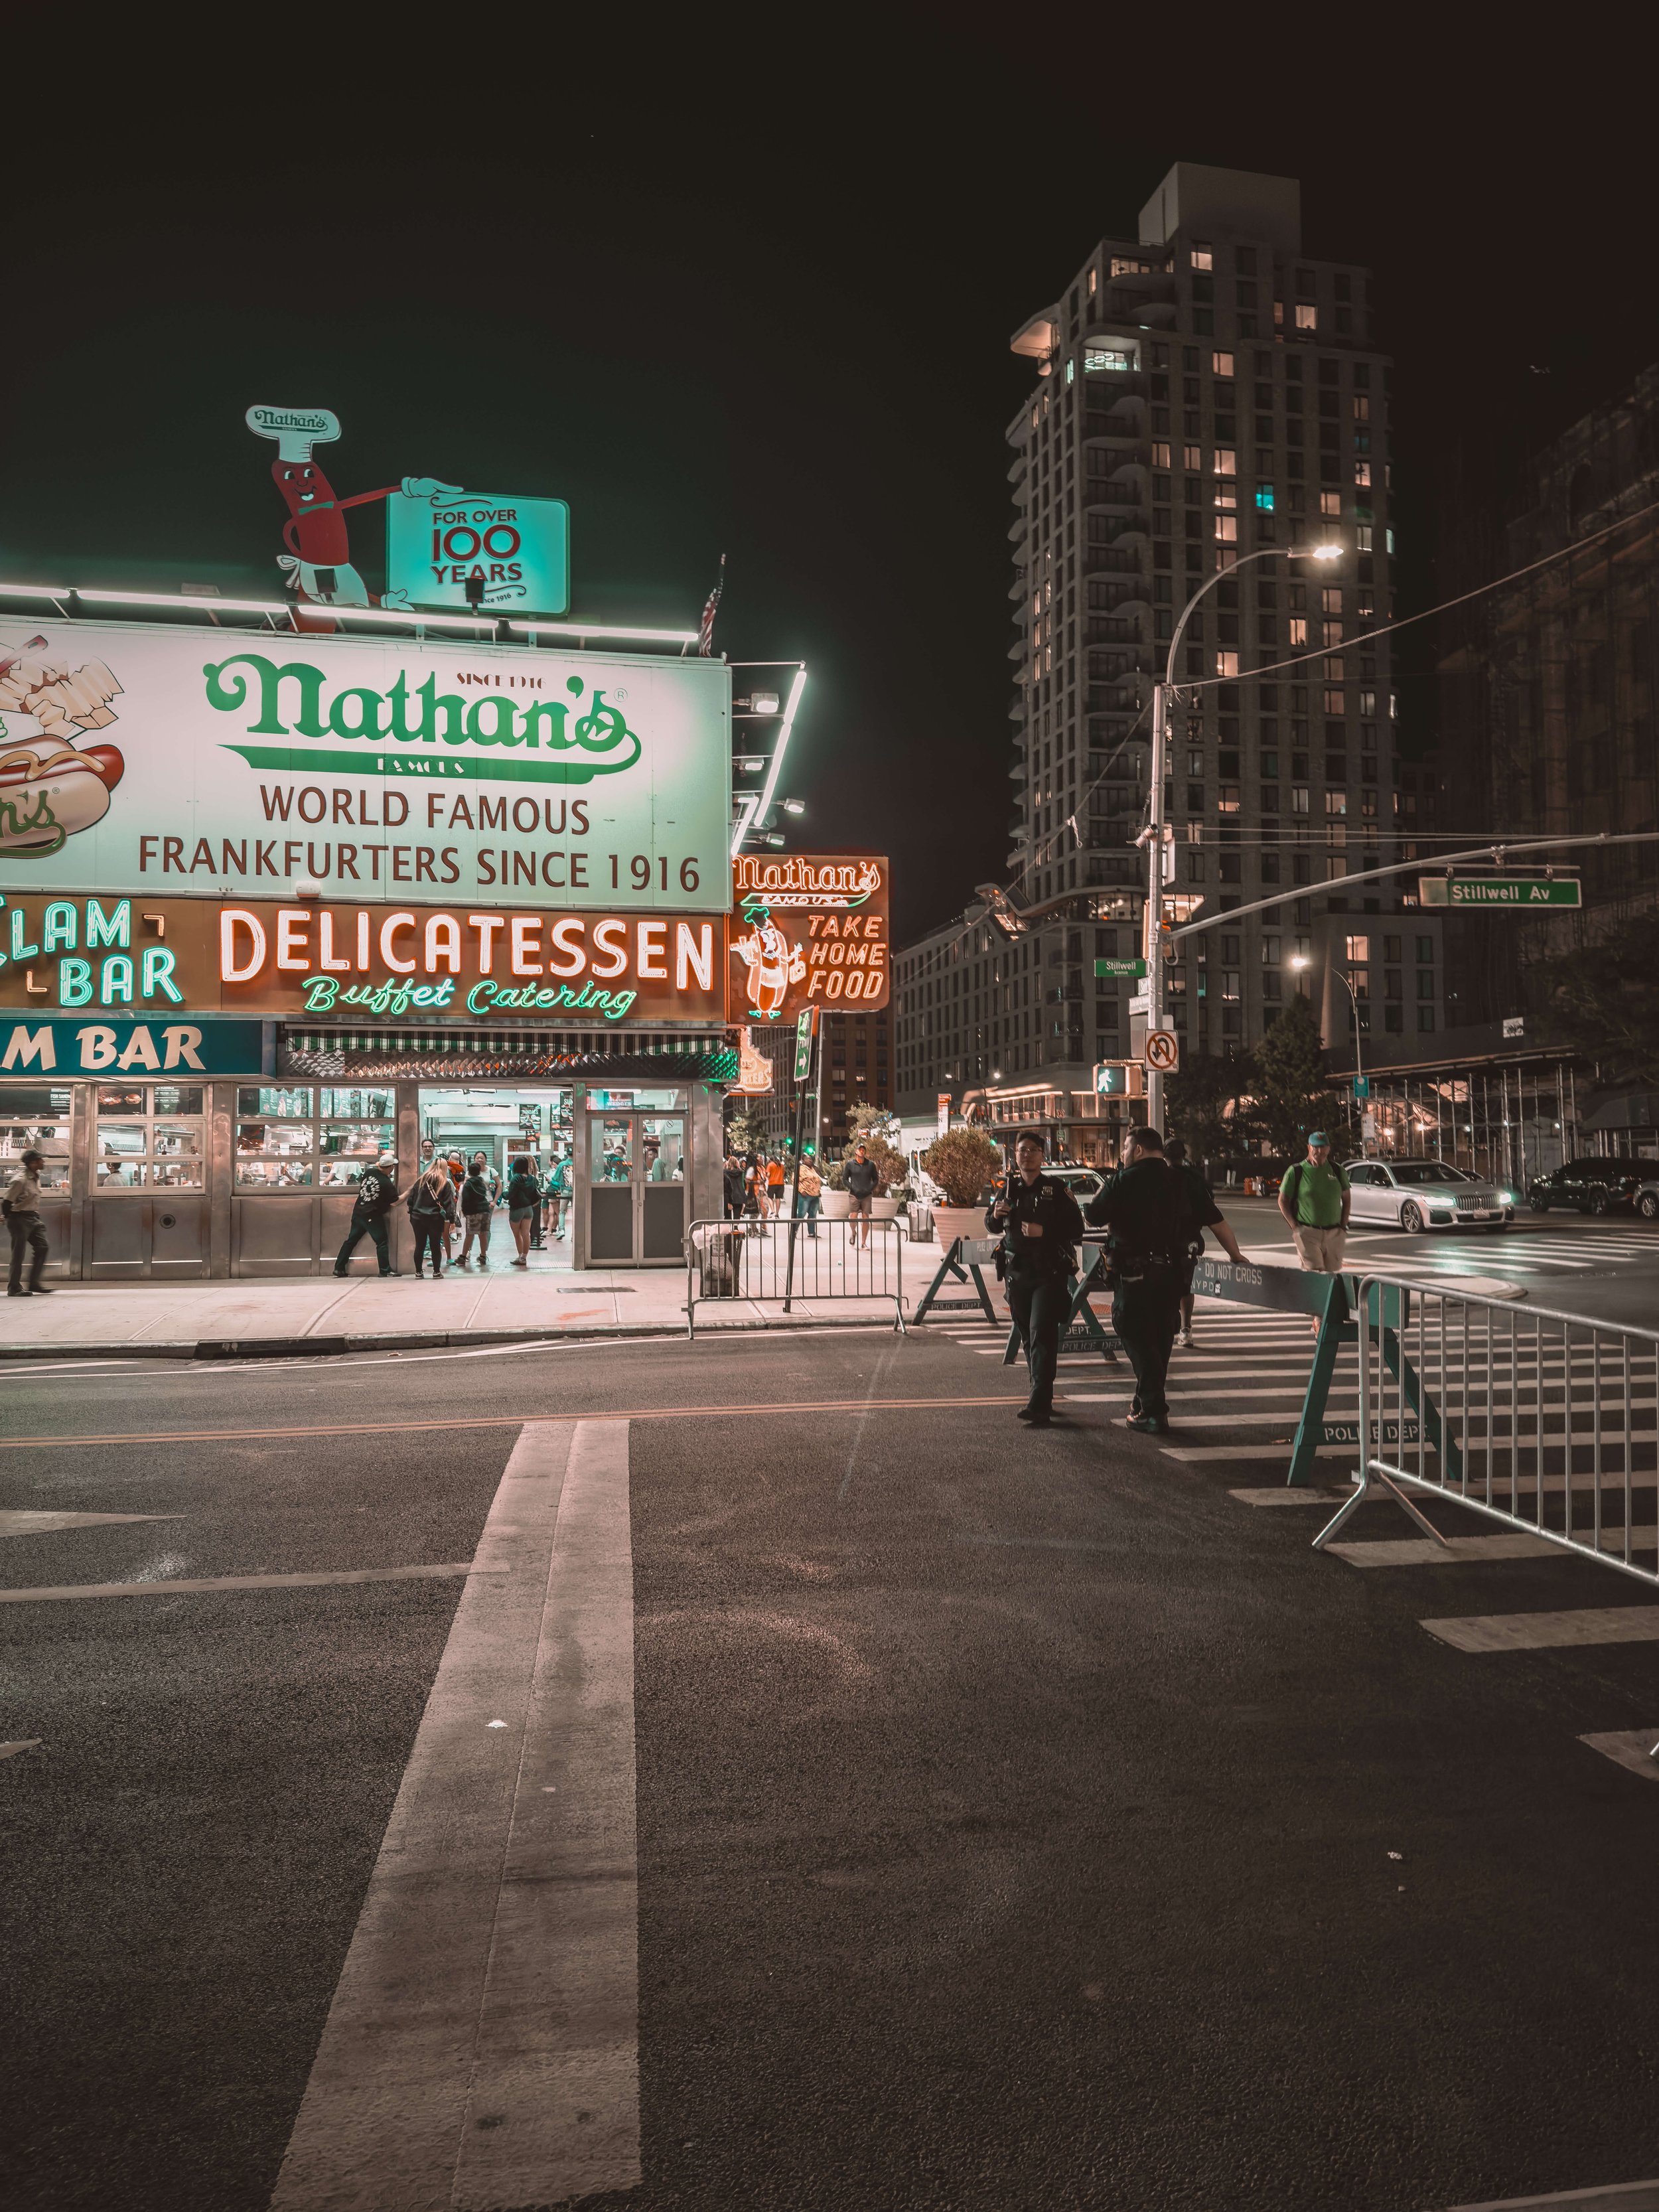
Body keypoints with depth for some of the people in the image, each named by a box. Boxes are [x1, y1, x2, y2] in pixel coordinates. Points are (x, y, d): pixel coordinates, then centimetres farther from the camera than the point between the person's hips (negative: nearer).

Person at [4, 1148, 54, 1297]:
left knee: (42, 1247, 5)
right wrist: (9, 1218, -8)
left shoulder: (36, 1177, 8)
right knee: (18, 1253, -3)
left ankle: (34, 1283, 12)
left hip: (33, 1218, 9)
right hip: (20, 1218, -9)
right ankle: (14, 1288, 5)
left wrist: (36, 1217, 15)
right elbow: (8, 1202, -16)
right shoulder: (20, 1180, -20)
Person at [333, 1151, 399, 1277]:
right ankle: (385, 1270, 1)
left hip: (358, 1212, 7)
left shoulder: (369, 1172, -1)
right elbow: (395, 1202, -9)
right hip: (373, 1216, -7)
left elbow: (359, 1186, 16)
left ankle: (339, 1268, 17)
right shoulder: (387, 1184, -17)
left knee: (351, 1240, 14)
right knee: (381, 1242, 2)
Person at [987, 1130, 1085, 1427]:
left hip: (1049, 1273, -5)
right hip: (1017, 1274, 5)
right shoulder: (1007, 1189, 10)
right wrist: (996, 1215, -4)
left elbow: (1076, 1227, -6)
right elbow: (992, 1227, 19)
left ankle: (1039, 1405, -20)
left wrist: (1044, 1231, -19)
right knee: (1028, 1336, 11)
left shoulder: (1056, 1190, -3)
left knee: (1042, 1333, -15)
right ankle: (1042, 1399, 23)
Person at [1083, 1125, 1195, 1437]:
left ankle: (1154, 1413, -7)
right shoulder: (1178, 1183, 9)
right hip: (1171, 1271, 6)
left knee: (1137, 1339, -2)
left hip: (1134, 1273, -6)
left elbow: (1093, 1216, -9)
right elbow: (1190, 1226, 13)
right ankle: (1147, 1405, 26)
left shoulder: (1126, 1180, -10)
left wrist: (1099, 1198, 10)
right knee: (1160, 1339, 14)